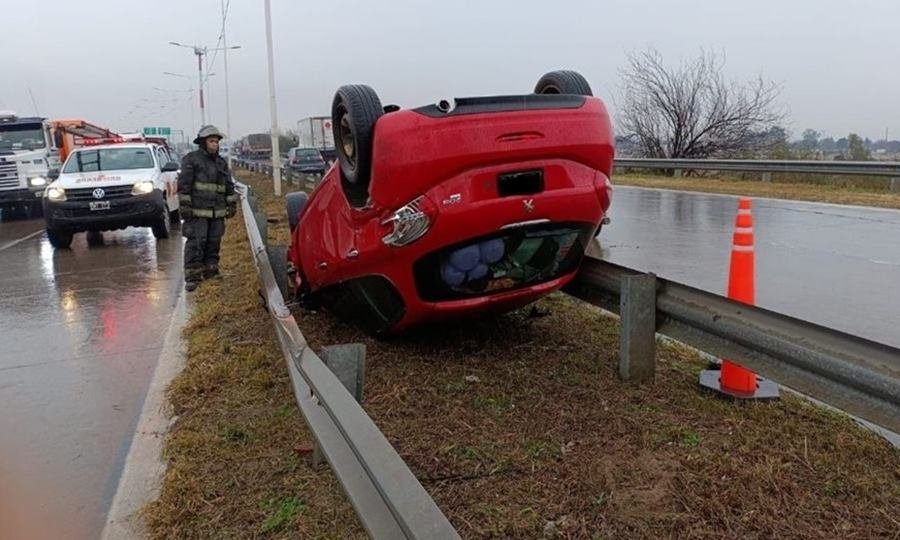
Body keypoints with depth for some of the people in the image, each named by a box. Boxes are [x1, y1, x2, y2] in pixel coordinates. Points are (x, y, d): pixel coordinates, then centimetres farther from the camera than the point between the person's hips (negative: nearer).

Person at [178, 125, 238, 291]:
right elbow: (184, 184, -7)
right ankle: (192, 277, -5)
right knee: (195, 243, -7)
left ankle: (211, 271, 22)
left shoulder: (221, 162, 17)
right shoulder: (191, 159, -3)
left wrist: (232, 203, 15)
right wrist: (184, 205, -13)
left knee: (214, 243, 11)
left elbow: (229, 185, 21)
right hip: (197, 211, -6)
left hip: (217, 212, 6)